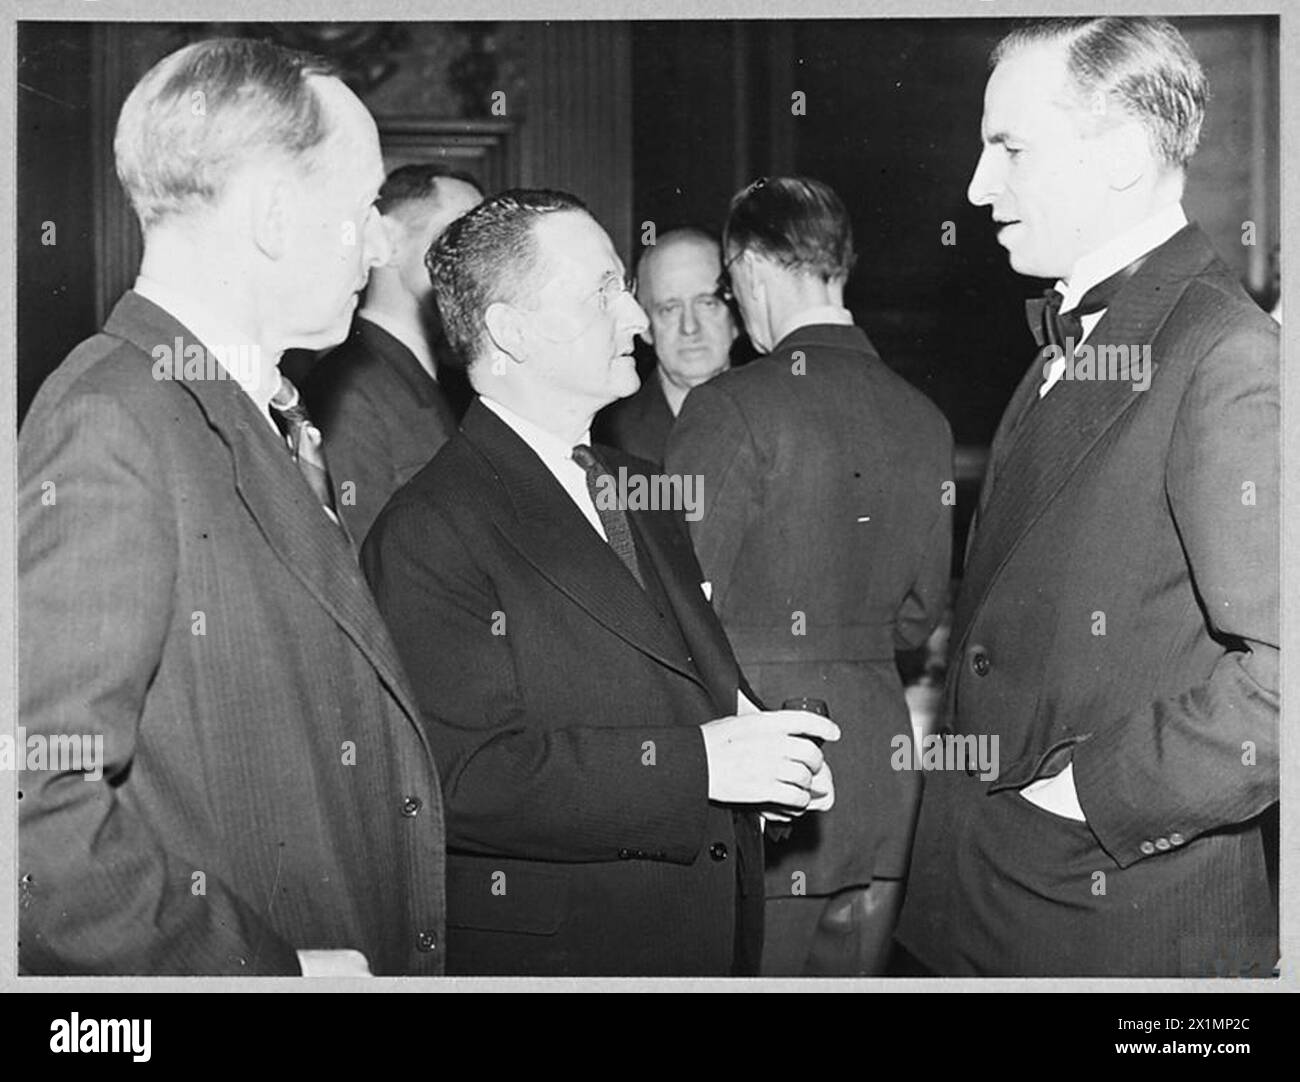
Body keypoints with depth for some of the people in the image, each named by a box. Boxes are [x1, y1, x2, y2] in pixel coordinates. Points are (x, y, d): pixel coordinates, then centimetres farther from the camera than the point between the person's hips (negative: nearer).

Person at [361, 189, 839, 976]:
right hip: (553, 948, -7)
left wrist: (758, 746, -1)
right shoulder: (428, 535, -16)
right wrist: (695, 763, -24)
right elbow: (461, 779, -24)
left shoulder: (642, 490, 12)